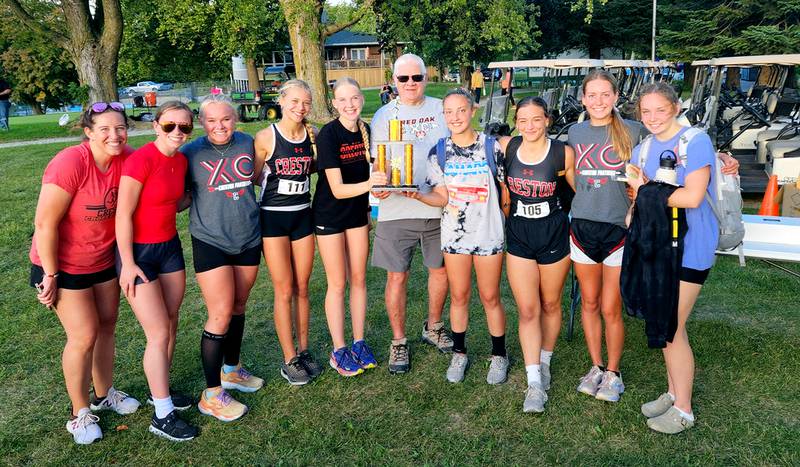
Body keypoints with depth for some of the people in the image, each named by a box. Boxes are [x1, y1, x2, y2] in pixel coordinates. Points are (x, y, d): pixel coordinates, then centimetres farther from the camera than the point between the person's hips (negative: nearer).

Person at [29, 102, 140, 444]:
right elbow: (45, 224, -22)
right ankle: (80, 413, 18)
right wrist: (50, 276, -16)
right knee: (84, 336, -2)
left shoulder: (125, 160, -11)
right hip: (64, 265, -6)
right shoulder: (70, 163, -27)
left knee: (106, 327, 15)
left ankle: (104, 394, 36)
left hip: (103, 260, 6)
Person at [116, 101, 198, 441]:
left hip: (169, 247, 7)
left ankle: (159, 390, 34)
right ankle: (162, 416, 9)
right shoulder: (141, 159, -20)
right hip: (137, 251, -7)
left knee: (170, 326, 14)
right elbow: (123, 214, -18)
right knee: (159, 332, -4)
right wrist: (128, 264, -16)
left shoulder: (181, 161, 3)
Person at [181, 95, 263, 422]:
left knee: (239, 306, 16)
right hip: (210, 241, -4)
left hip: (248, 239, 4)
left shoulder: (246, 143, 2)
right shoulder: (190, 153, -7)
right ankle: (212, 395, 5)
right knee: (221, 315, -7)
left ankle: (232, 370, 36)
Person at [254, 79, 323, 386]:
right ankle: (289, 360, 13)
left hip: (303, 215, 4)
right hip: (273, 218, -4)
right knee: (284, 291, 1)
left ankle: (303, 350, 26)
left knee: (302, 288, 11)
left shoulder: (312, 136, 2)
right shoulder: (266, 137, -10)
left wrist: (316, 145, 1)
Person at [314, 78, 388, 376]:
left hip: (358, 212, 5)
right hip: (330, 215, -5)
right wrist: (367, 184, -43)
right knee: (337, 283, 3)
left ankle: (359, 343, 25)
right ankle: (339, 351, 17)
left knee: (359, 279, 11)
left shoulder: (366, 131, -3)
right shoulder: (329, 134, -21)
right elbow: (337, 189, -27)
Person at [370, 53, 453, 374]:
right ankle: (399, 342, 18)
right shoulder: (384, 115, 3)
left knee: (441, 269, 14)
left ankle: (433, 327, 36)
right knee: (397, 276, 2)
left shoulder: (441, 109, 7)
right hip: (396, 208, -2)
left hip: (438, 206, 2)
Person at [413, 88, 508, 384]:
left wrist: (508, 215, -4)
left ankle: (499, 355, 27)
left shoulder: (491, 146, -6)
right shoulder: (439, 152, -1)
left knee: (490, 296, 8)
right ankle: (459, 353, 30)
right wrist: (416, 195, -19)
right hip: (454, 234, 2)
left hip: (488, 233, -1)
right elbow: (442, 198, -4)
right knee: (459, 296, 12)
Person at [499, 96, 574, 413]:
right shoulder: (505, 147, -4)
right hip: (518, 235, 1)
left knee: (550, 305, 14)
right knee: (527, 310, -2)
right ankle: (535, 384, 3)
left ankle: (544, 363, 36)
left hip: (554, 234, -1)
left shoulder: (563, 153, -10)